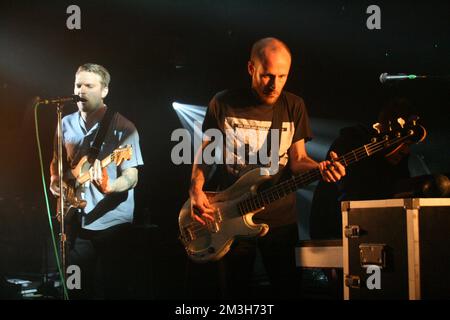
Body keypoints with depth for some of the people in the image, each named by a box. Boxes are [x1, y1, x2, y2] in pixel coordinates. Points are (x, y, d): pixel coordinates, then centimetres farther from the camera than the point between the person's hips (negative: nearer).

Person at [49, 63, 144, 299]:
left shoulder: (122, 127, -9)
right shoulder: (66, 124, 7)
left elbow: (132, 178, -13)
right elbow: (57, 162, 22)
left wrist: (108, 187, -34)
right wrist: (55, 180, 0)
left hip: (112, 225, -5)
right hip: (78, 224, 5)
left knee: (112, 290, 2)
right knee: (78, 290, 11)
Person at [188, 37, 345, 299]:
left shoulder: (294, 106, 1)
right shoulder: (224, 103, -3)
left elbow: (297, 159, 1)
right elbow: (206, 151, 5)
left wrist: (320, 168, -21)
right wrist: (196, 189, -12)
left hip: (281, 219, 1)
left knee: (287, 290, 8)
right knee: (235, 291, 9)